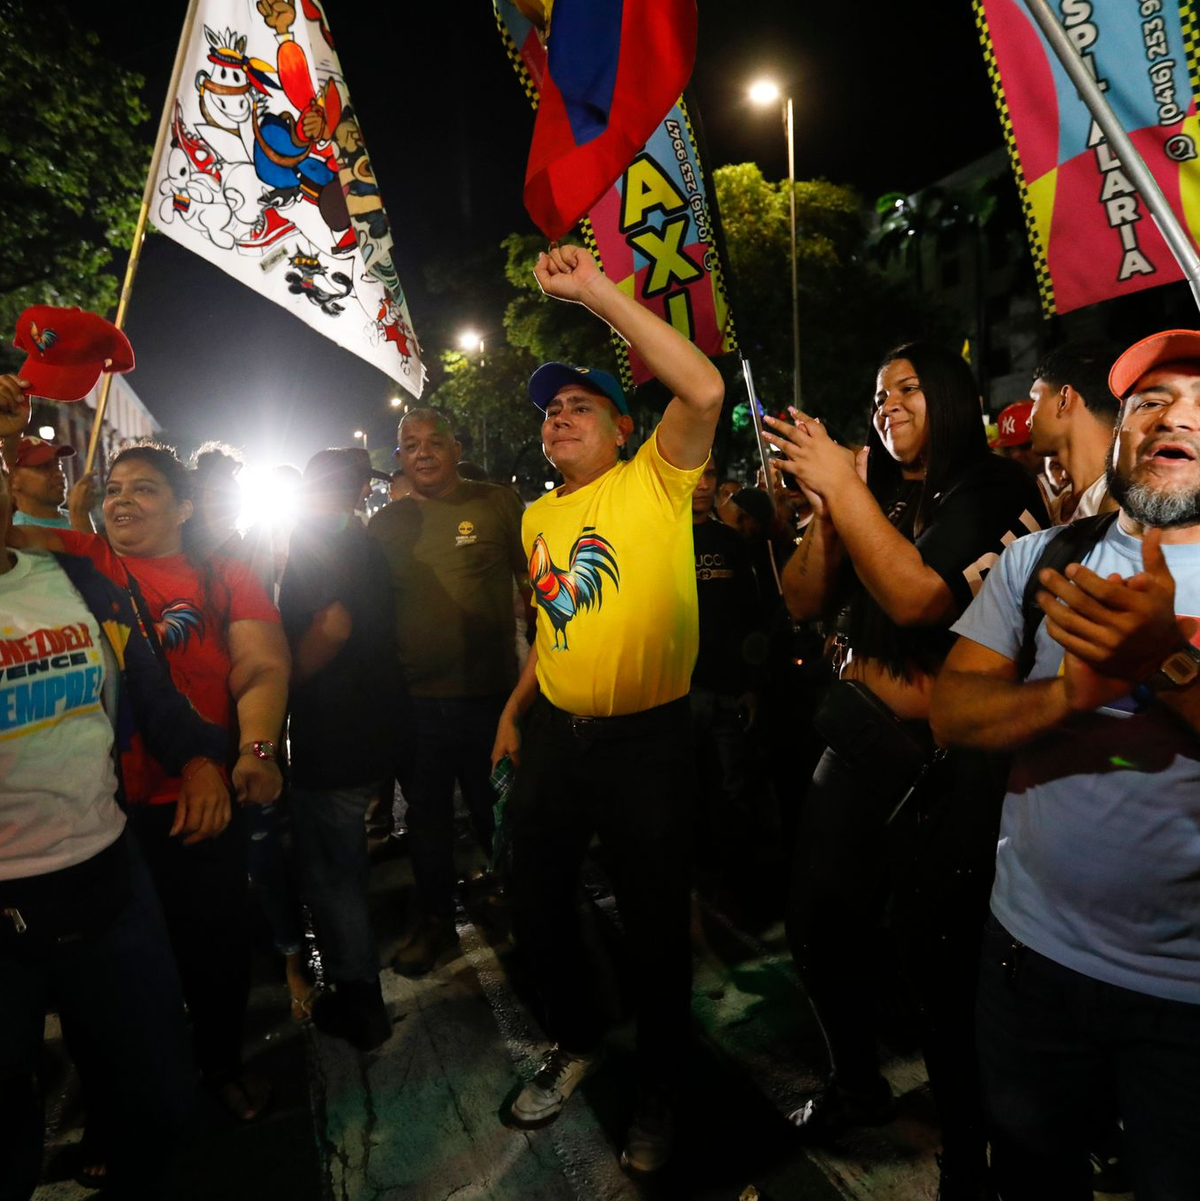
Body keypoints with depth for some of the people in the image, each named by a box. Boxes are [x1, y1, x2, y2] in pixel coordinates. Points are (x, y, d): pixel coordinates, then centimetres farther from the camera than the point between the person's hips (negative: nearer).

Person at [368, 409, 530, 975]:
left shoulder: (498, 503, -1)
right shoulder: (385, 523, 6)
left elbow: (534, 584, 2)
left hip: (490, 693, -2)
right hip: (414, 700, 3)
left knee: (498, 811, 11)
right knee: (426, 813, 17)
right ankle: (434, 919, 38)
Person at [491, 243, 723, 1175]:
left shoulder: (654, 485, -7)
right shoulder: (538, 516, 12)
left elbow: (703, 390, -24)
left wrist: (596, 291, -21)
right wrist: (514, 708, 16)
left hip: (647, 739, -6)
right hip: (552, 736, 6)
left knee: (655, 925, 10)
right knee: (538, 908, 18)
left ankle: (660, 1088, 38)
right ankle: (577, 1043, 47)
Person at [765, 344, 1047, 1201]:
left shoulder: (998, 492, -7)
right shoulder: (873, 493, 9)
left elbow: (920, 598, -22)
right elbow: (804, 600, 4)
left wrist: (844, 487, -20)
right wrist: (824, 508, -8)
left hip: (949, 760, -5)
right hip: (859, 740, 6)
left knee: (943, 959, 2)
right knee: (821, 929, 12)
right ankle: (858, 1087, 39)